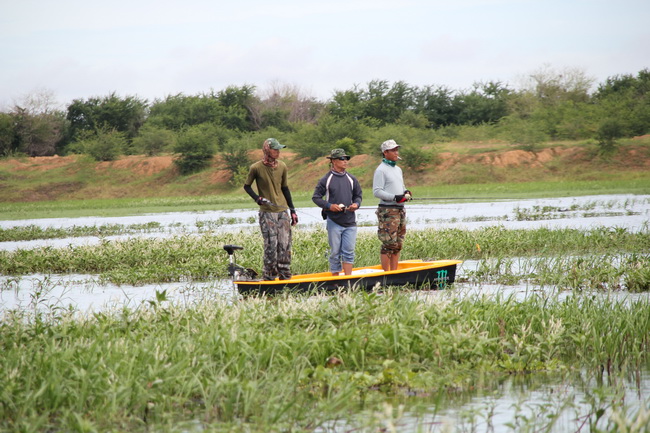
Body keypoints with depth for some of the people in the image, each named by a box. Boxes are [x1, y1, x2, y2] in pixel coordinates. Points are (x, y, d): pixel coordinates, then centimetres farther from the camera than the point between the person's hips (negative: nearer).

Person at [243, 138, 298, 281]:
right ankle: (269, 277, 4)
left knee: (285, 244, 2)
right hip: (267, 212, -4)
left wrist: (292, 210, 15)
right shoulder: (256, 168, -7)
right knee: (271, 245, -6)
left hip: (283, 211, 4)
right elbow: (247, 186, 6)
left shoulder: (282, 166, 6)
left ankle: (285, 276, 10)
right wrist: (257, 198, -13)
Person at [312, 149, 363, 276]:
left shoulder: (351, 179, 11)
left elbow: (358, 195, 19)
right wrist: (329, 206, -13)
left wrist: (356, 204, -3)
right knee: (335, 252, 2)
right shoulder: (326, 180, -1)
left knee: (349, 251, -3)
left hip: (350, 221, 3)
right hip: (334, 221, -3)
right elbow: (316, 197, 1)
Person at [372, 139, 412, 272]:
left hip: (400, 210, 9)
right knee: (389, 244, -10)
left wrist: (406, 192, 5)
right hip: (388, 211, -8)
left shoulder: (398, 170, 19)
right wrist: (395, 197, -20)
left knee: (398, 244, 9)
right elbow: (377, 191, -15)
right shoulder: (381, 170, -8)